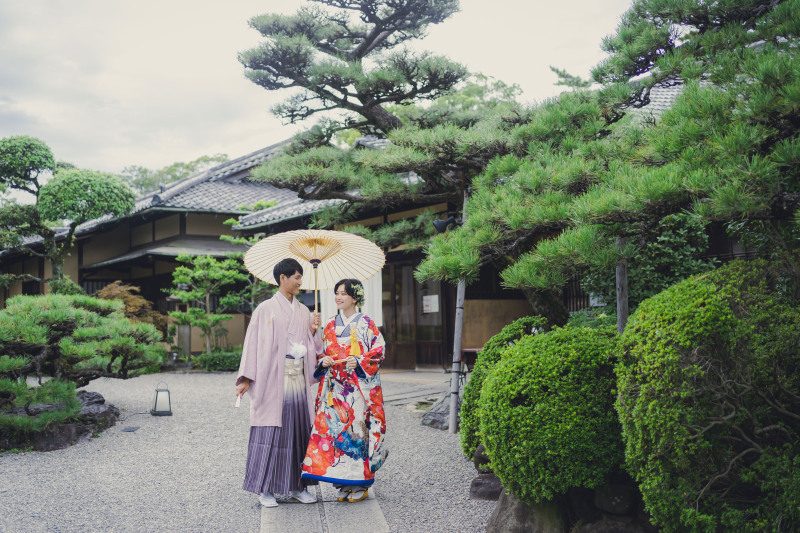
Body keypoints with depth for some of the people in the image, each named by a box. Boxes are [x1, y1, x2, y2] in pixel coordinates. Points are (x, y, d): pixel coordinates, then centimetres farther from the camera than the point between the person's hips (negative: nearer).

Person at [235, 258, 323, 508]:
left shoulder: (303, 311, 14)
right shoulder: (266, 309, -2)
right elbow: (254, 343, -6)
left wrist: (312, 331, -2)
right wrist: (247, 378, -11)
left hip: (299, 378, 5)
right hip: (273, 378, -5)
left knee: (299, 430, 7)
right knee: (271, 430, -4)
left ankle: (298, 486, 16)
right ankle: (265, 489, 5)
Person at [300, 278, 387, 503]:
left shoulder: (366, 324, 1)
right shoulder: (331, 325, 15)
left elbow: (379, 349, -3)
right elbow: (322, 351, 20)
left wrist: (360, 361, -16)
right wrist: (324, 361, -1)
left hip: (359, 386, -4)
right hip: (335, 387, 4)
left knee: (358, 427, -6)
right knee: (335, 426, 0)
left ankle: (360, 483, 4)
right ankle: (343, 483, 10)